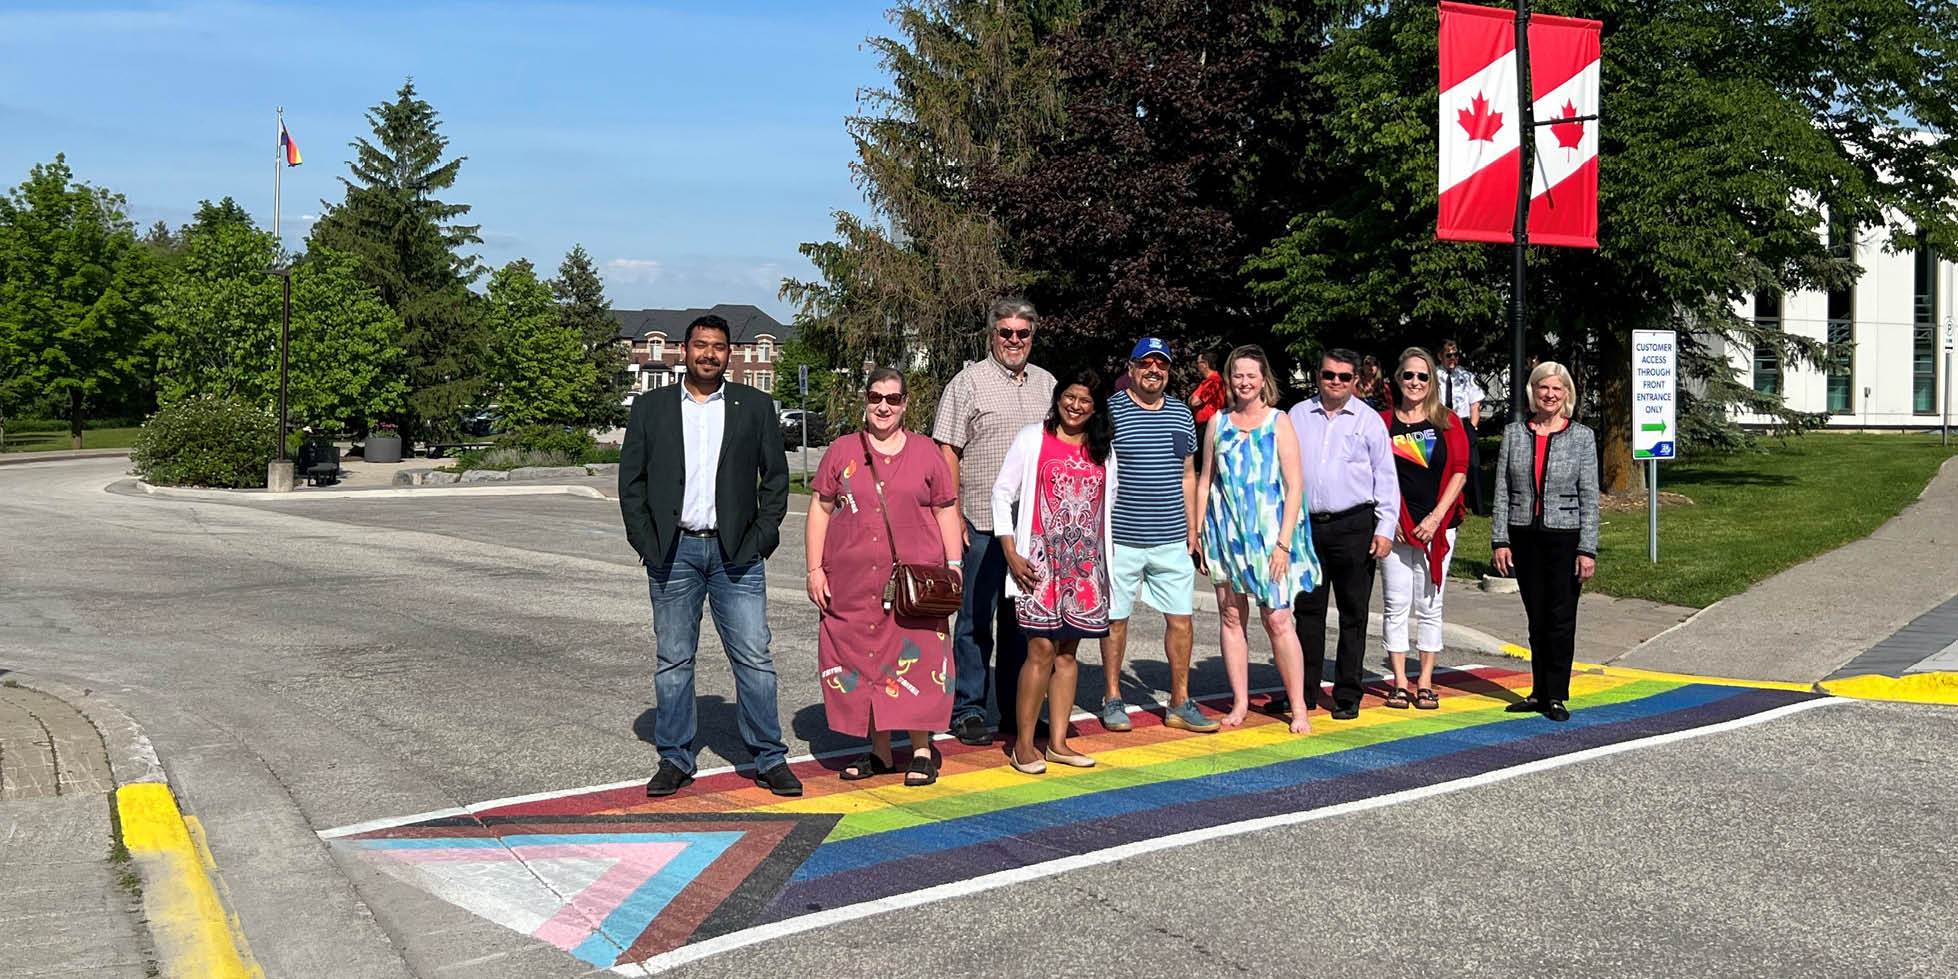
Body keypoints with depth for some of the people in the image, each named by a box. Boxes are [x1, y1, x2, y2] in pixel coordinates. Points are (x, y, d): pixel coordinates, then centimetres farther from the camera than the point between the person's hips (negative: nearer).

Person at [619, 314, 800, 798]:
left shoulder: (755, 406, 6)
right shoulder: (651, 408, 7)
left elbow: (776, 475, 7)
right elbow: (631, 479, 7)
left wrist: (760, 538, -3)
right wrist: (647, 543, -2)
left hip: (735, 553, -1)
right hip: (672, 553, 1)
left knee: (754, 658, -1)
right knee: (673, 660, 7)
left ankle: (770, 758, 7)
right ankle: (675, 759, 17)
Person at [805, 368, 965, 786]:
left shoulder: (926, 453, 8)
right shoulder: (841, 452, 9)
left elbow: (946, 512, 9)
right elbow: (820, 509, 8)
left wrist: (954, 568, 2)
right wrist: (815, 568, 2)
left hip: (915, 579, -1)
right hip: (852, 583, 2)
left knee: (916, 662, -3)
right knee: (860, 660, 6)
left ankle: (922, 751, 9)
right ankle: (880, 751, 18)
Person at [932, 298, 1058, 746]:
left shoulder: (1046, 384, 14)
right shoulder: (968, 382, -2)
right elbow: (946, 452, -6)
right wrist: (953, 516, -12)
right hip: (983, 523, -5)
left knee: (1022, 619, 12)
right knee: (976, 619, 1)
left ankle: (1017, 710, 21)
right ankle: (967, 711, 10)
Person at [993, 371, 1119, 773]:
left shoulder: (1103, 450, 12)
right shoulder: (1033, 438, 1)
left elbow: (1109, 506, 18)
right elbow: (1002, 493, 0)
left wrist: (1108, 561, 12)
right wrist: (1011, 553, -8)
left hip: (1085, 563, 4)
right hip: (1040, 559, -4)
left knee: (1067, 651, 8)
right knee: (1042, 650, -9)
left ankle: (1058, 742, 15)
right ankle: (1023, 744, 0)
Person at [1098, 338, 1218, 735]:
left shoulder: (1182, 414, 12)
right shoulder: (1111, 411, -4)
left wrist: (1192, 528, 14)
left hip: (1172, 539, 4)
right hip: (1121, 538, -4)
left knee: (1181, 618, 5)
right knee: (1115, 618, 5)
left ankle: (1180, 703, 14)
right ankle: (1112, 699, 18)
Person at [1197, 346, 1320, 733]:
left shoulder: (1279, 422, 0)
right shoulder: (1218, 423, 8)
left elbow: (1295, 486, -3)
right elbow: (1205, 482, 13)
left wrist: (1284, 542, -10)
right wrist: (1197, 533, 6)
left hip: (1268, 530, -3)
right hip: (1226, 530, 3)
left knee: (1278, 619, -7)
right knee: (1231, 617, 5)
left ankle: (1299, 708, 0)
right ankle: (1240, 702, 14)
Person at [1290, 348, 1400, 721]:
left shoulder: (1369, 420, 3)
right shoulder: (1298, 416, 9)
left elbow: (1386, 477, 3)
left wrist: (1385, 529, -4)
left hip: (1354, 526, -2)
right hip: (1306, 525, 2)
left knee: (1353, 614, 3)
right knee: (1308, 610, 7)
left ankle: (1347, 696, 11)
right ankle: (1304, 691, 16)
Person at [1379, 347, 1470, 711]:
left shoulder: (1447, 422, 5)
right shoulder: (1384, 422, 4)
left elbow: (1460, 471, 0)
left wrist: (1436, 517, -8)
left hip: (1437, 527, 0)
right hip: (1397, 527, 0)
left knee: (1429, 605, 5)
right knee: (1396, 604, 1)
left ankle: (1425, 682, 12)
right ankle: (1400, 683, 8)